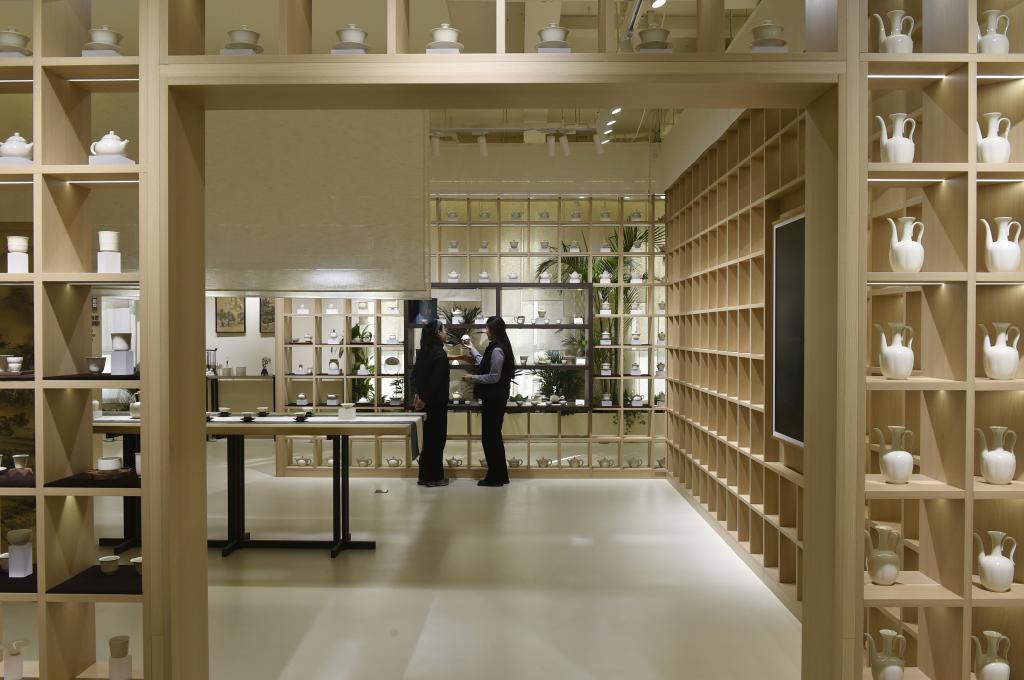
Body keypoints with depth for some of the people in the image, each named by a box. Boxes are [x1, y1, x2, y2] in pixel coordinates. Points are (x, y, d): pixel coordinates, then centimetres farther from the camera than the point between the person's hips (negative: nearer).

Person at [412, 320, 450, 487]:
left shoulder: (423, 352, 9)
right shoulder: (440, 354, -16)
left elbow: (416, 373, 12)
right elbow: (436, 380, -20)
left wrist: (419, 394, 9)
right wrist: (425, 399, -12)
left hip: (426, 402, 8)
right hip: (437, 402, -8)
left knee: (429, 437, 14)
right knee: (437, 438, 2)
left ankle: (425, 476, 20)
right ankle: (434, 477, 8)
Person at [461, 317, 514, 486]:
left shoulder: (497, 350, -18)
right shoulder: (498, 348, 13)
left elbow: (494, 377, -20)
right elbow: (484, 365, 24)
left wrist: (472, 378, -12)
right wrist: (472, 348, 30)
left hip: (493, 399, -10)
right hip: (495, 398, 10)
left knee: (489, 437, -2)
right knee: (494, 436, 16)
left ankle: (494, 477, 5)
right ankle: (500, 474, 23)